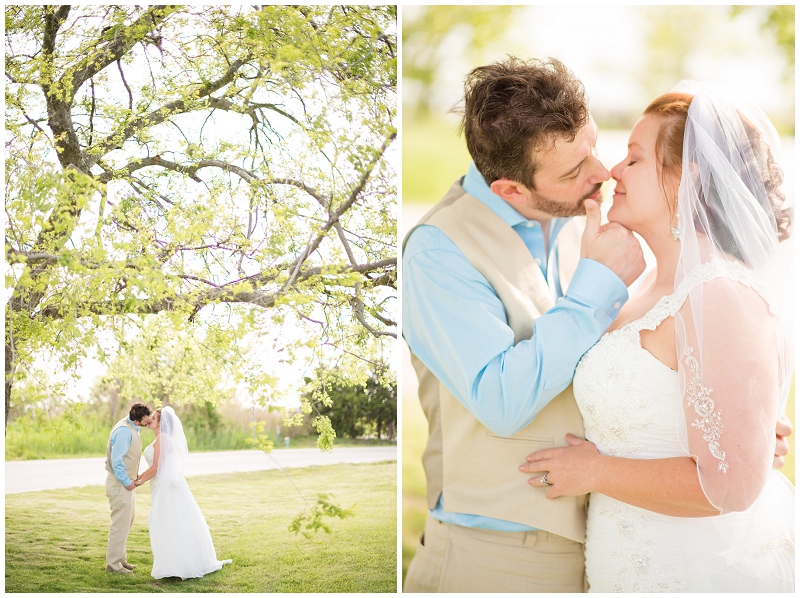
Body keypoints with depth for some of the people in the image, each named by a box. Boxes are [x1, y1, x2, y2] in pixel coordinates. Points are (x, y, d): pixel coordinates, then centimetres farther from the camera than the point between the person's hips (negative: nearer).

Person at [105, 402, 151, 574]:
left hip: (127, 482, 10)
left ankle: (120, 558, 29)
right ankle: (113, 563, 4)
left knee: (128, 520, 18)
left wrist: (132, 479, 12)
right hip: (120, 483, -10)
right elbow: (116, 460, -24)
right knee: (121, 523, -4)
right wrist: (126, 481, -17)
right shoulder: (124, 430, -22)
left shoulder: (131, 428, 9)